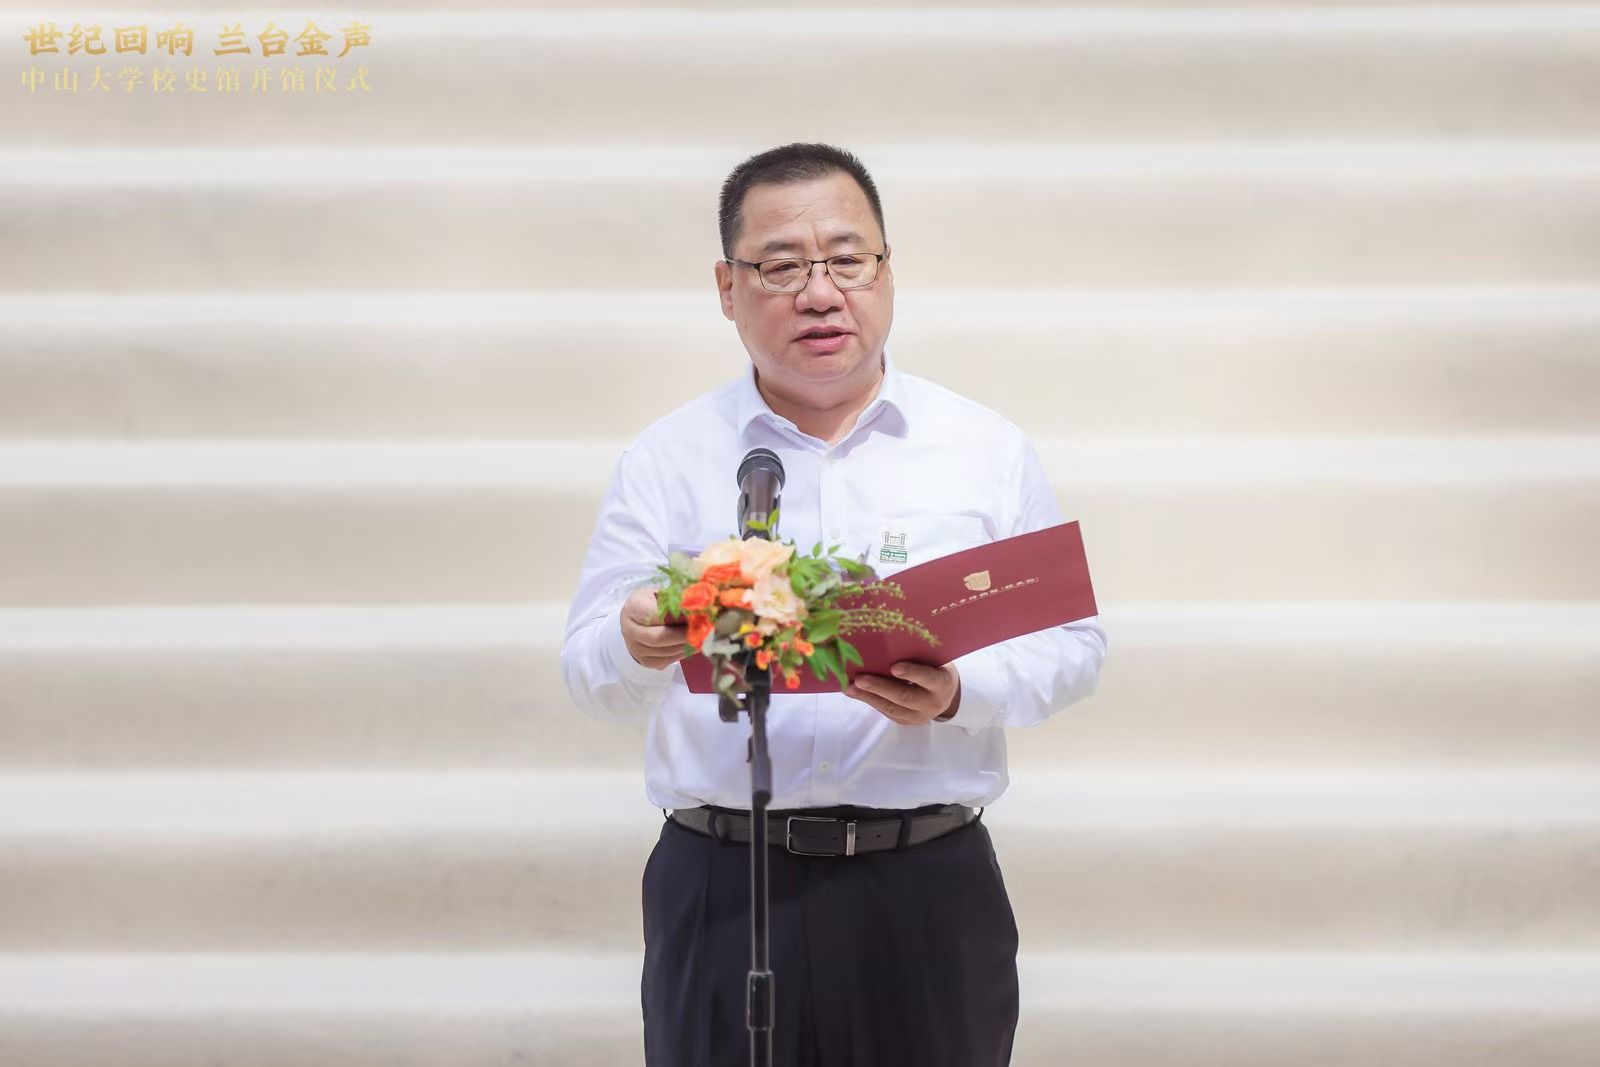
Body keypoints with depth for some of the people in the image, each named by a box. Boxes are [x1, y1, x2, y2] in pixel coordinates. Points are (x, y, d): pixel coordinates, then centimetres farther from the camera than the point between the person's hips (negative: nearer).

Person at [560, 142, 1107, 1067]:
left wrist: (960, 694, -16)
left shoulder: (991, 451, 7)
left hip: (929, 887, 0)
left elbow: (1072, 645, 5)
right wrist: (637, 649, -20)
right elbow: (592, 678, 3)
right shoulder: (666, 460, 6)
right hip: (722, 887, 0)